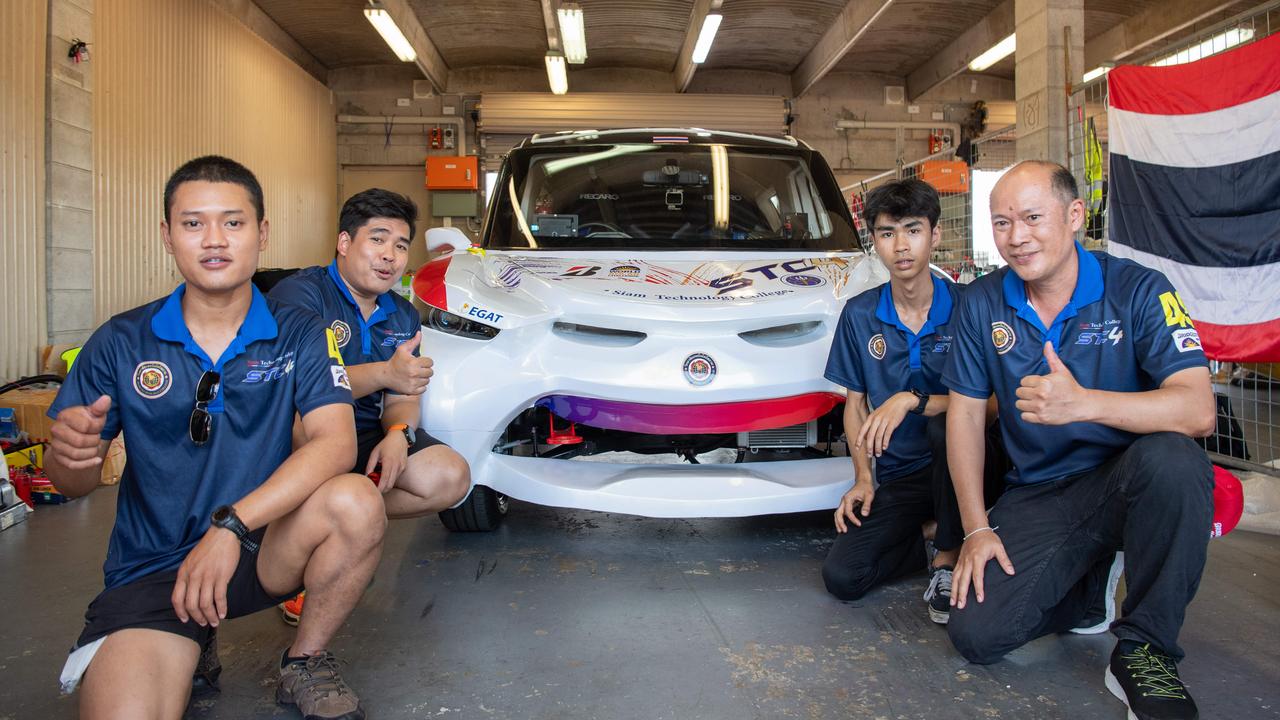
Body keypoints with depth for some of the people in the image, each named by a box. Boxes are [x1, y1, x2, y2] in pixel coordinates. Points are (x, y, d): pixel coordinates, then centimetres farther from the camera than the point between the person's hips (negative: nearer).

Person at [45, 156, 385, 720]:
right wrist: (70, 451, -22)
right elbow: (74, 484, 4)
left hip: (263, 547, 1)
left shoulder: (298, 334, -4)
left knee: (356, 503, -29)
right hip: (151, 569, 0)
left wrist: (232, 525, -29)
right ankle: (187, 655, 12)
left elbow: (336, 441, -19)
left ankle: (304, 663, -2)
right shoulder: (122, 343, -2)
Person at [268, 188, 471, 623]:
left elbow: (402, 396, 10)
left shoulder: (402, 316, 10)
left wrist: (397, 432, -15)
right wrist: (384, 373, -38)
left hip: (367, 435, 6)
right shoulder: (299, 294, -13)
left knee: (451, 479, -12)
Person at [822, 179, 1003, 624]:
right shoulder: (860, 315, 1)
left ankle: (948, 558, -15)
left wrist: (912, 400, -28)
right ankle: (931, 533, 13)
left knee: (946, 423, -37)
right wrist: (863, 478, -5)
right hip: (896, 476, 3)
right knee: (842, 578, -15)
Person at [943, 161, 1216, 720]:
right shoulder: (982, 304, 0)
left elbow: (1198, 410, -22)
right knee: (975, 634, -15)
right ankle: (1093, 586, 16)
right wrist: (976, 527, -4)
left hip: (1124, 480, -2)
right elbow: (965, 414, 2)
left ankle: (1144, 650, -17)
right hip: (1036, 496, 3)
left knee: (1170, 457, -38)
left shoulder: (1137, 290, -10)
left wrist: (1084, 403, -39)